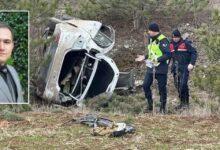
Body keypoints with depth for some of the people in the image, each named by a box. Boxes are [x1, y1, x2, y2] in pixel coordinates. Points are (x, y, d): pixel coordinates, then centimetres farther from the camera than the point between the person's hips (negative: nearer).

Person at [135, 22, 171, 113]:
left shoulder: (163, 40, -14)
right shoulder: (151, 39, 14)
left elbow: (168, 54, -21)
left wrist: (157, 60, -26)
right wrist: (144, 57, 12)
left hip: (161, 68, -8)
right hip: (151, 67, 8)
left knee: (162, 88, 0)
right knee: (145, 85, 1)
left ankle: (163, 107, 12)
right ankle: (150, 105, 13)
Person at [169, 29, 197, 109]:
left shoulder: (185, 44, -5)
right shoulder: (171, 45, 10)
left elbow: (194, 53, -4)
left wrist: (192, 63, -14)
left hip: (184, 68, -6)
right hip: (176, 68, 6)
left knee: (183, 85, -15)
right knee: (178, 85, 7)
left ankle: (186, 103, -6)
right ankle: (182, 102, 18)